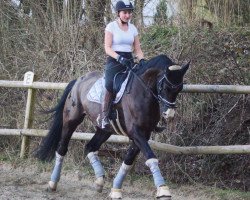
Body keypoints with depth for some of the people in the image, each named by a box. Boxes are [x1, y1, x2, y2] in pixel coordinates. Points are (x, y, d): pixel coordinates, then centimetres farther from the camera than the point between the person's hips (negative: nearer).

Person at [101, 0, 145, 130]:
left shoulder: (133, 29, 13)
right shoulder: (111, 27, -1)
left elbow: (137, 50, 13)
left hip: (128, 61, 5)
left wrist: (142, 60, -7)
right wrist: (119, 58, -24)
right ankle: (104, 118, -25)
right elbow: (107, 48, -9)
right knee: (110, 84, -28)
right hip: (114, 61, -5)